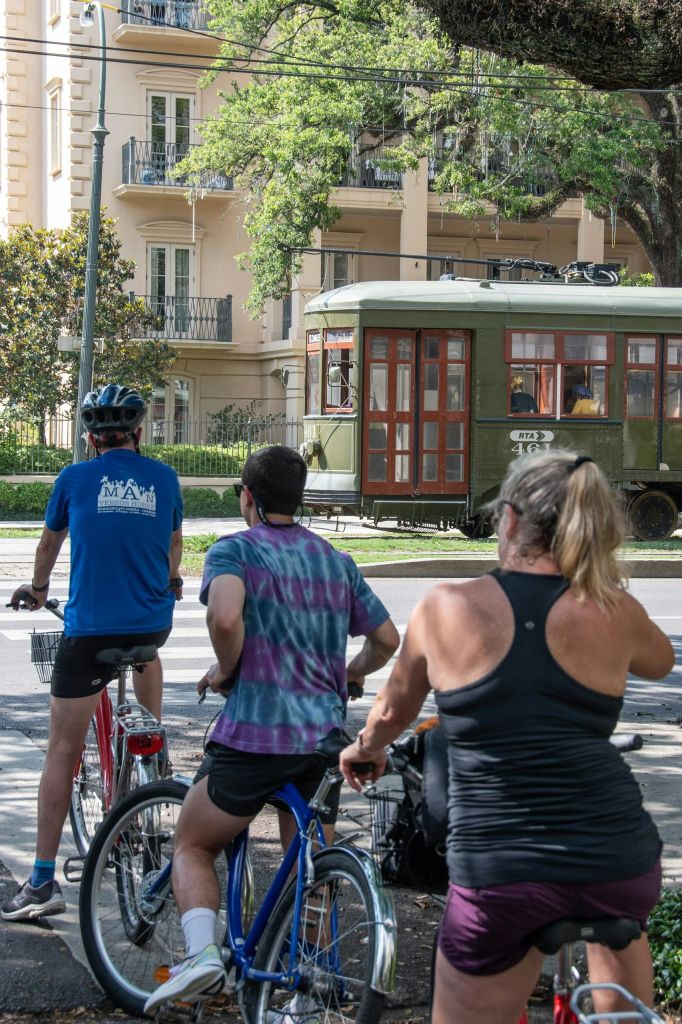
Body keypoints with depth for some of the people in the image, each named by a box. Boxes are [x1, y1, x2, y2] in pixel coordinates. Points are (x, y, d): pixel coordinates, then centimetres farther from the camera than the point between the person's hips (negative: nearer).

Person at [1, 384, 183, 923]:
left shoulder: (74, 479, 2)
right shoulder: (164, 478, 6)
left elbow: (50, 542, 19)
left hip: (89, 630, -3)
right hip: (154, 623, 3)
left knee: (63, 750, 1)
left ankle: (43, 882, -1)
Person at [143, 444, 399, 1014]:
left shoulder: (235, 550, -2)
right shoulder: (337, 562, 14)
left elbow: (225, 615, -23)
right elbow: (387, 639, 17)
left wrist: (226, 669, -5)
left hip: (255, 732, -5)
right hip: (326, 734, 5)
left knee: (193, 845, 12)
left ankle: (201, 953, -9)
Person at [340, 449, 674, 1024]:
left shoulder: (445, 608, -1)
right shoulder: (612, 612, 0)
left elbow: (393, 711, 17)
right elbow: (661, 661, 25)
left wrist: (366, 747, 39)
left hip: (497, 879, -1)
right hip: (620, 865, 2)